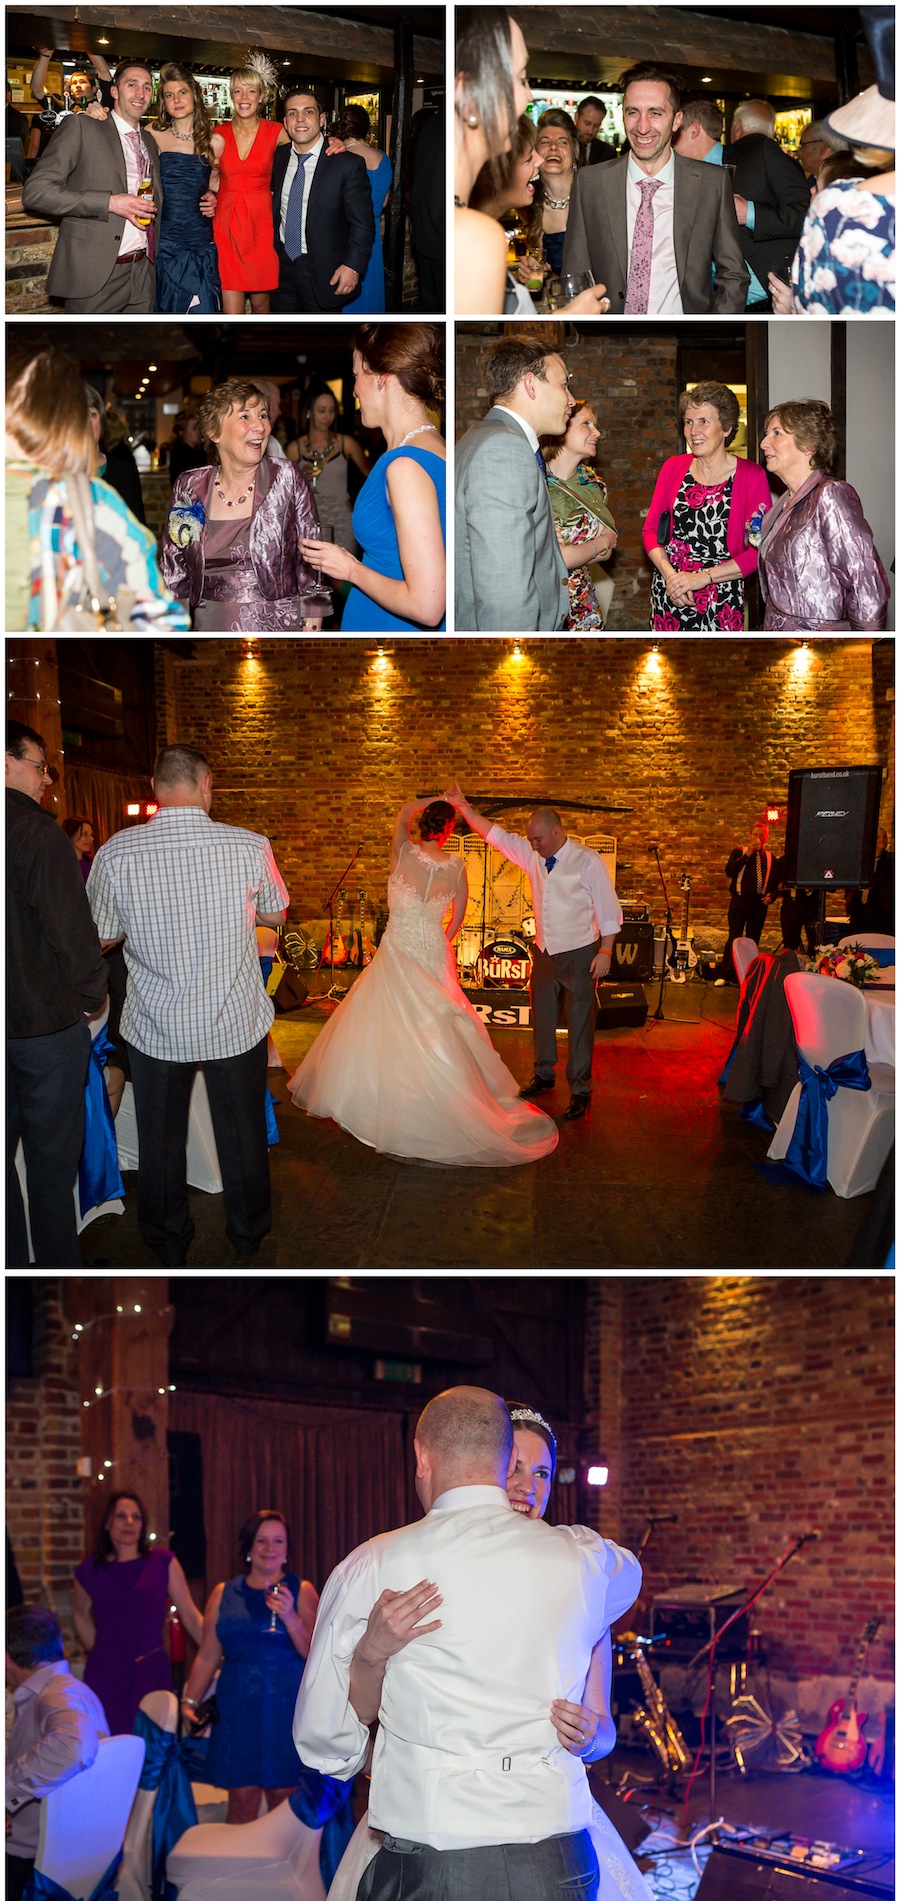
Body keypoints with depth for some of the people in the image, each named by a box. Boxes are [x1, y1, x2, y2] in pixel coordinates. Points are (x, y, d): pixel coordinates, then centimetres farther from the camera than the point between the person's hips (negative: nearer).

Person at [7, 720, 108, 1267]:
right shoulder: (39, 832, -16)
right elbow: (72, 929, -16)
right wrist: (93, 994, 1)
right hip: (46, 1021, -6)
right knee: (52, 1161, 5)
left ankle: (13, 1262, 25)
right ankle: (60, 1268, 14)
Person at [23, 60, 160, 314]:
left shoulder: (149, 141, 18)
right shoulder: (81, 127, -3)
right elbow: (35, 191, -13)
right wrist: (110, 203, -19)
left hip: (143, 274, 6)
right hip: (95, 275, -6)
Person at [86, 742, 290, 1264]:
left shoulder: (115, 854, -16)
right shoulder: (251, 847, -15)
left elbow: (102, 936, -1)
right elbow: (276, 915, 3)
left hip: (155, 1027, 0)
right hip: (237, 1022, 0)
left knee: (160, 1137, 18)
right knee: (243, 1132, 19)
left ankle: (169, 1242, 35)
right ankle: (248, 1232, 37)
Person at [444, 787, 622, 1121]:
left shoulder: (587, 861, -13)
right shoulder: (532, 855, 1)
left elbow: (608, 909, -10)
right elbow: (495, 834, 5)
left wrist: (605, 952, -13)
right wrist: (463, 807, -4)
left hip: (579, 954, -6)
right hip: (544, 951, 6)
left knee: (580, 1022, 0)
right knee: (542, 1015, 16)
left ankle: (580, 1091, 9)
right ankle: (544, 1075, 35)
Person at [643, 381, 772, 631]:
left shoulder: (751, 476, -5)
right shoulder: (673, 468, 7)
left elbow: (759, 550, -9)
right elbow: (650, 529, 8)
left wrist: (703, 577, -15)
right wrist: (669, 574, -10)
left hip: (721, 600, -3)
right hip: (668, 595, 3)